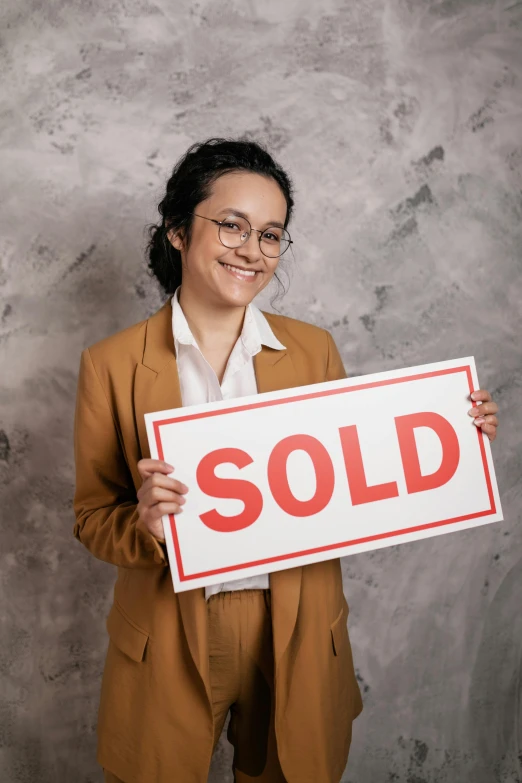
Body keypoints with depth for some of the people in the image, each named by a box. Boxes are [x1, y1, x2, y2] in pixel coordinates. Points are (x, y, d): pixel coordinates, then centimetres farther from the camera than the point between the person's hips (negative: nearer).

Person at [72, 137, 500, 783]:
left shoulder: (314, 350, 0)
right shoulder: (112, 365, -7)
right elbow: (92, 519, -3)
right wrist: (144, 523, -24)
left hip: (299, 640, 2)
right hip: (169, 647, -1)